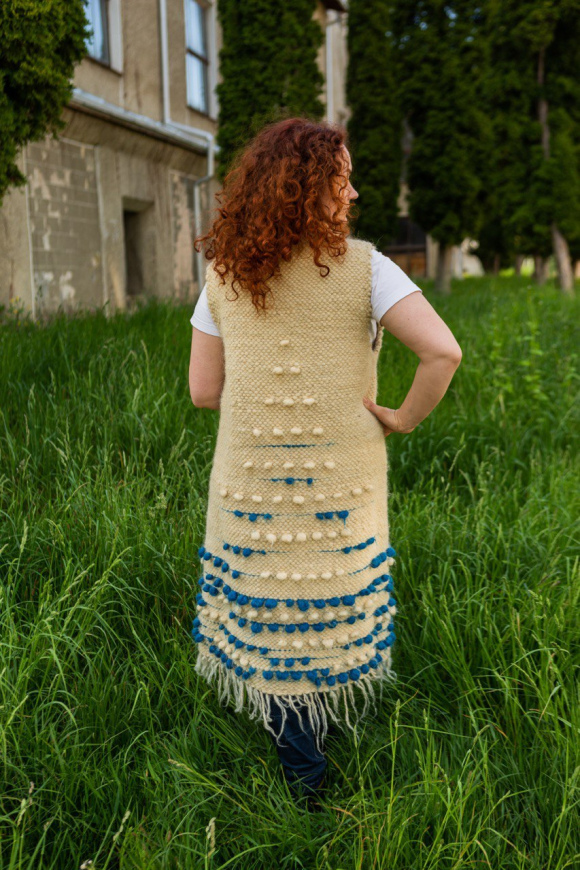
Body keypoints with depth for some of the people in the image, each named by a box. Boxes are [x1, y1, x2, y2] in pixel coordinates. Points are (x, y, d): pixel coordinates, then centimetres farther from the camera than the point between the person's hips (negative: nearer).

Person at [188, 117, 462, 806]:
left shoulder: (224, 273, -3)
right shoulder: (363, 266, -11)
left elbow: (204, 391, -2)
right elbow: (443, 351, -22)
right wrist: (406, 417, -6)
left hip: (252, 475, 1)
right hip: (342, 477, -1)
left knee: (267, 611, 15)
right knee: (336, 600, 21)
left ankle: (303, 764, 26)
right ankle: (334, 714, 43)